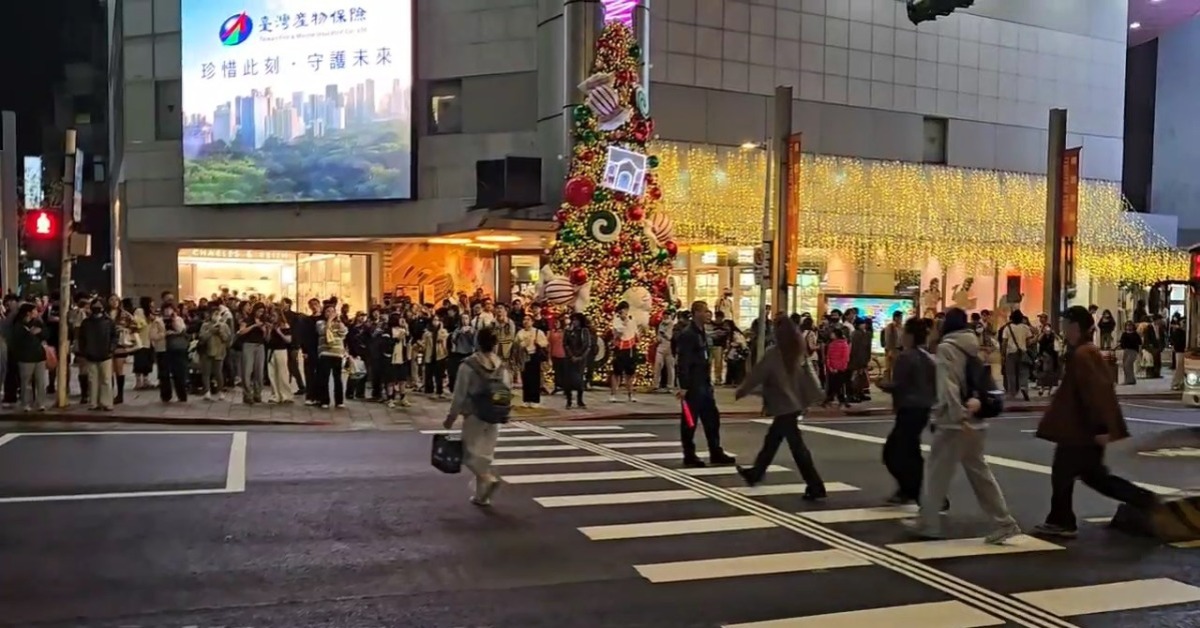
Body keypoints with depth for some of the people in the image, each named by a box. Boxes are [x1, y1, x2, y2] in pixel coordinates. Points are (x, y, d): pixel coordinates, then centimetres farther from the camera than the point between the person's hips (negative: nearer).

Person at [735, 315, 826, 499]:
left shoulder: (773, 354, -16)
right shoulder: (800, 353, 5)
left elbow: (756, 375, -9)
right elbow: (809, 375, 9)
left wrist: (740, 392, 4)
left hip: (783, 406, -8)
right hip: (796, 403, 8)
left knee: (797, 446, -5)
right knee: (772, 440, 22)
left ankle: (815, 486, -6)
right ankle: (755, 473, 37)